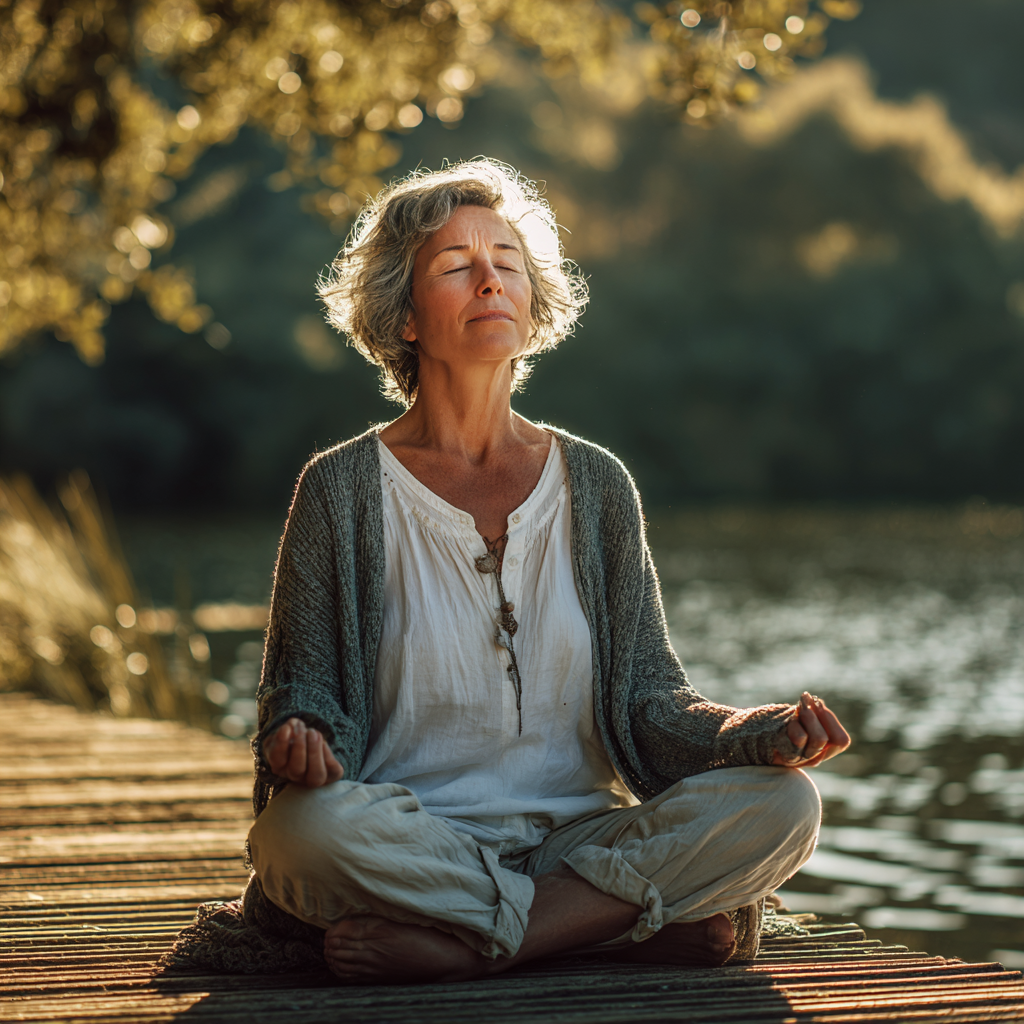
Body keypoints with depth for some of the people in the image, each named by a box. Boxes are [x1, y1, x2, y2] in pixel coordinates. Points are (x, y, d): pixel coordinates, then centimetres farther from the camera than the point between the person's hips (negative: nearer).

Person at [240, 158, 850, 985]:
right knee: (309, 825, -37)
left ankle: (467, 947, -24)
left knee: (781, 805, -23)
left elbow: (646, 695, 8)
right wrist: (302, 740, -23)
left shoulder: (595, 484, 10)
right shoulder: (342, 489, 3)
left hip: (581, 835, 2)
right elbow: (305, 681, 2)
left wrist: (763, 732, -12)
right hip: (414, 839, -1)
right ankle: (664, 921, -24)